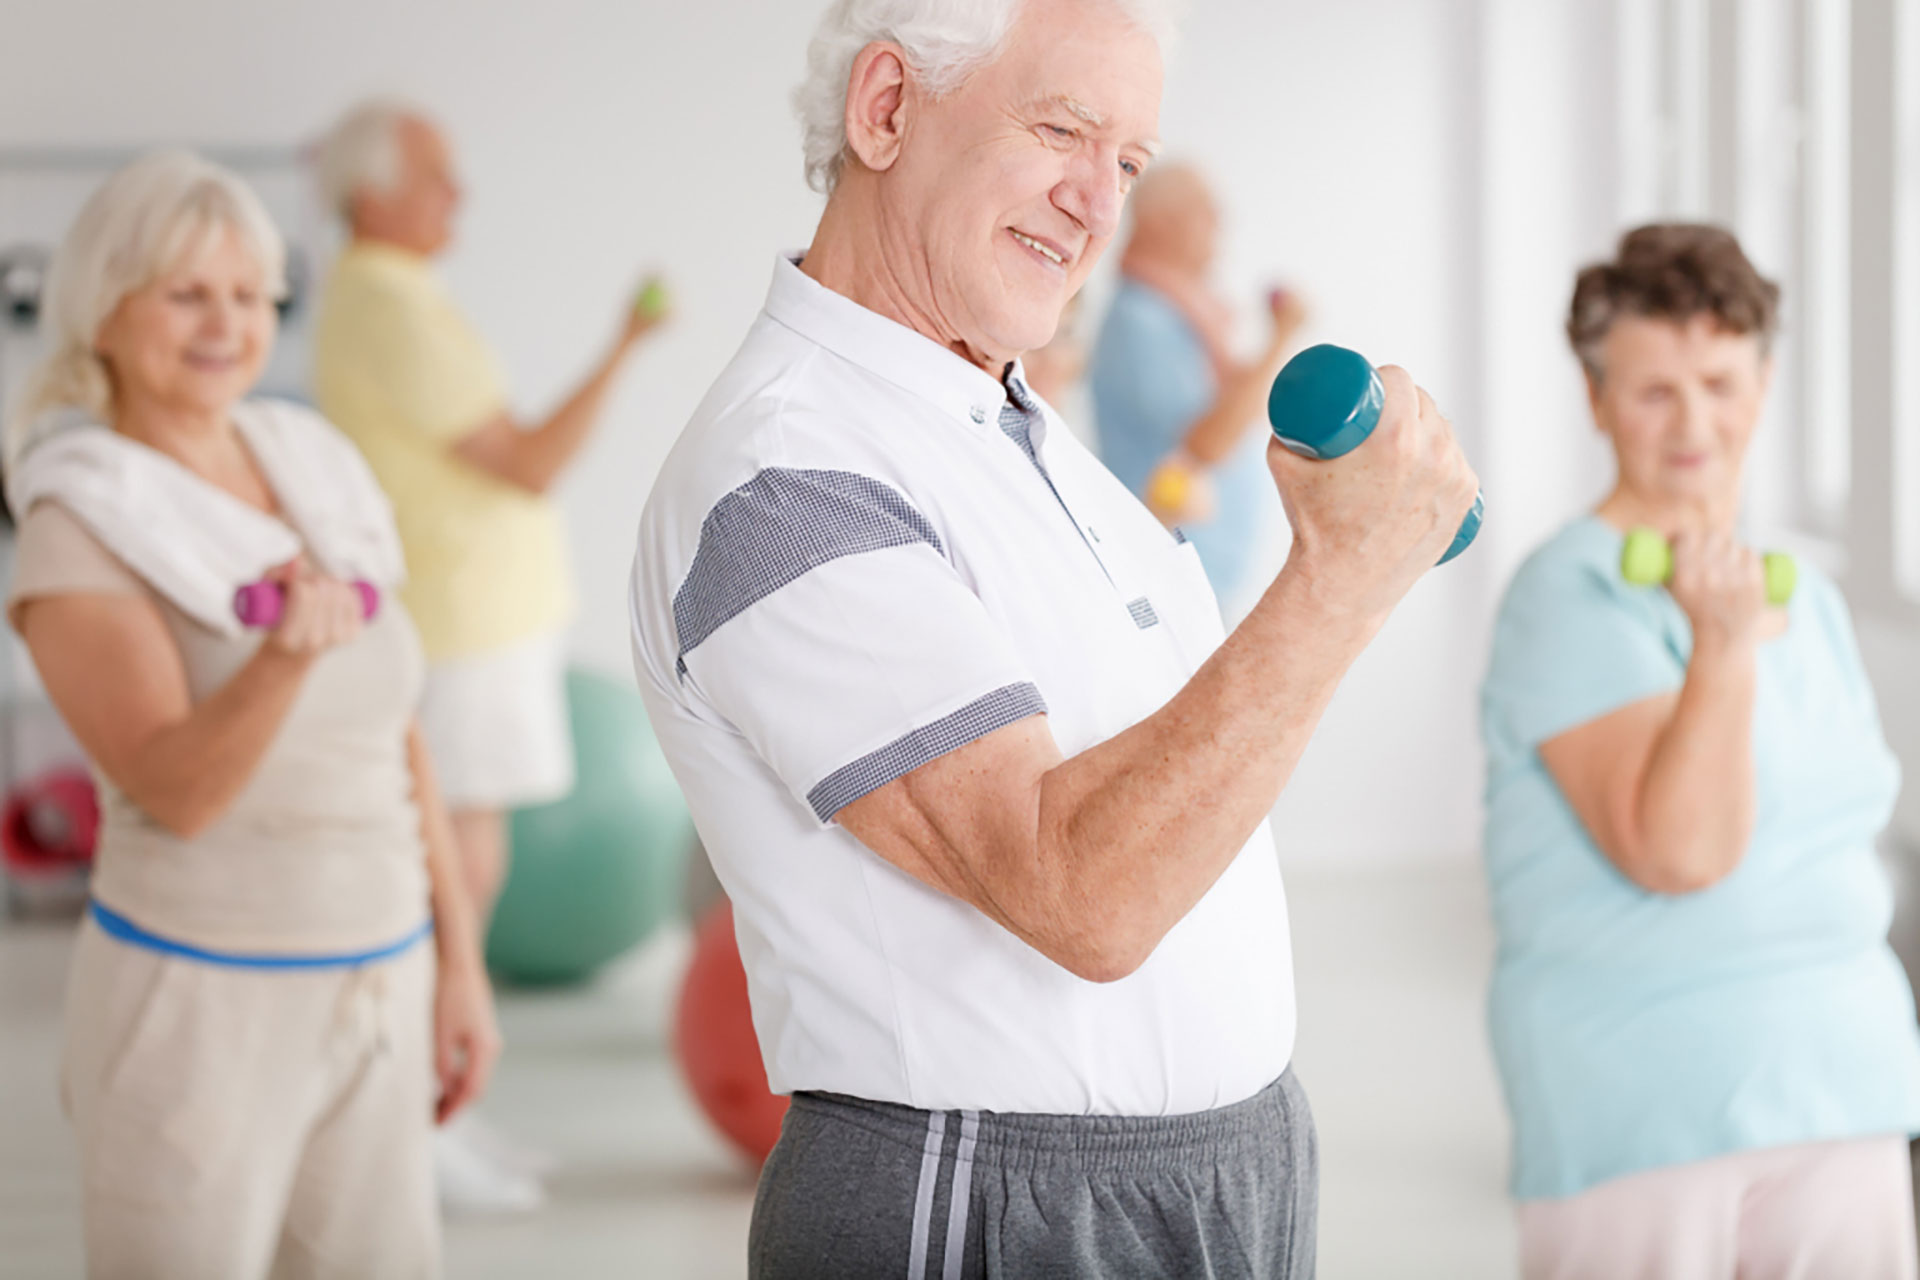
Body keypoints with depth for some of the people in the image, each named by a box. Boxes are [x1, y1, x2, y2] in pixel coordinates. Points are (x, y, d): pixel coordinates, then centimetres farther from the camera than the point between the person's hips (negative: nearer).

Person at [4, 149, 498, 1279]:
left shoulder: (315, 469, 6)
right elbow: (175, 789, -22)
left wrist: (460, 959, 11)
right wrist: (285, 658, -40)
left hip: (373, 994, 6)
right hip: (199, 1003, -6)